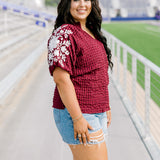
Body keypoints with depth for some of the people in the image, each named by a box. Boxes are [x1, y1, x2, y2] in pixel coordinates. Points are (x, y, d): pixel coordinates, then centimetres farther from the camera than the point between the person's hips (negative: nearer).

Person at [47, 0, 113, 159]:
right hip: (75, 112, -9)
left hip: (96, 112, 9)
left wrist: (105, 106, 19)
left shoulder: (91, 33, 15)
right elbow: (61, 79, -20)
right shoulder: (63, 35, -14)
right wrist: (77, 118, -22)